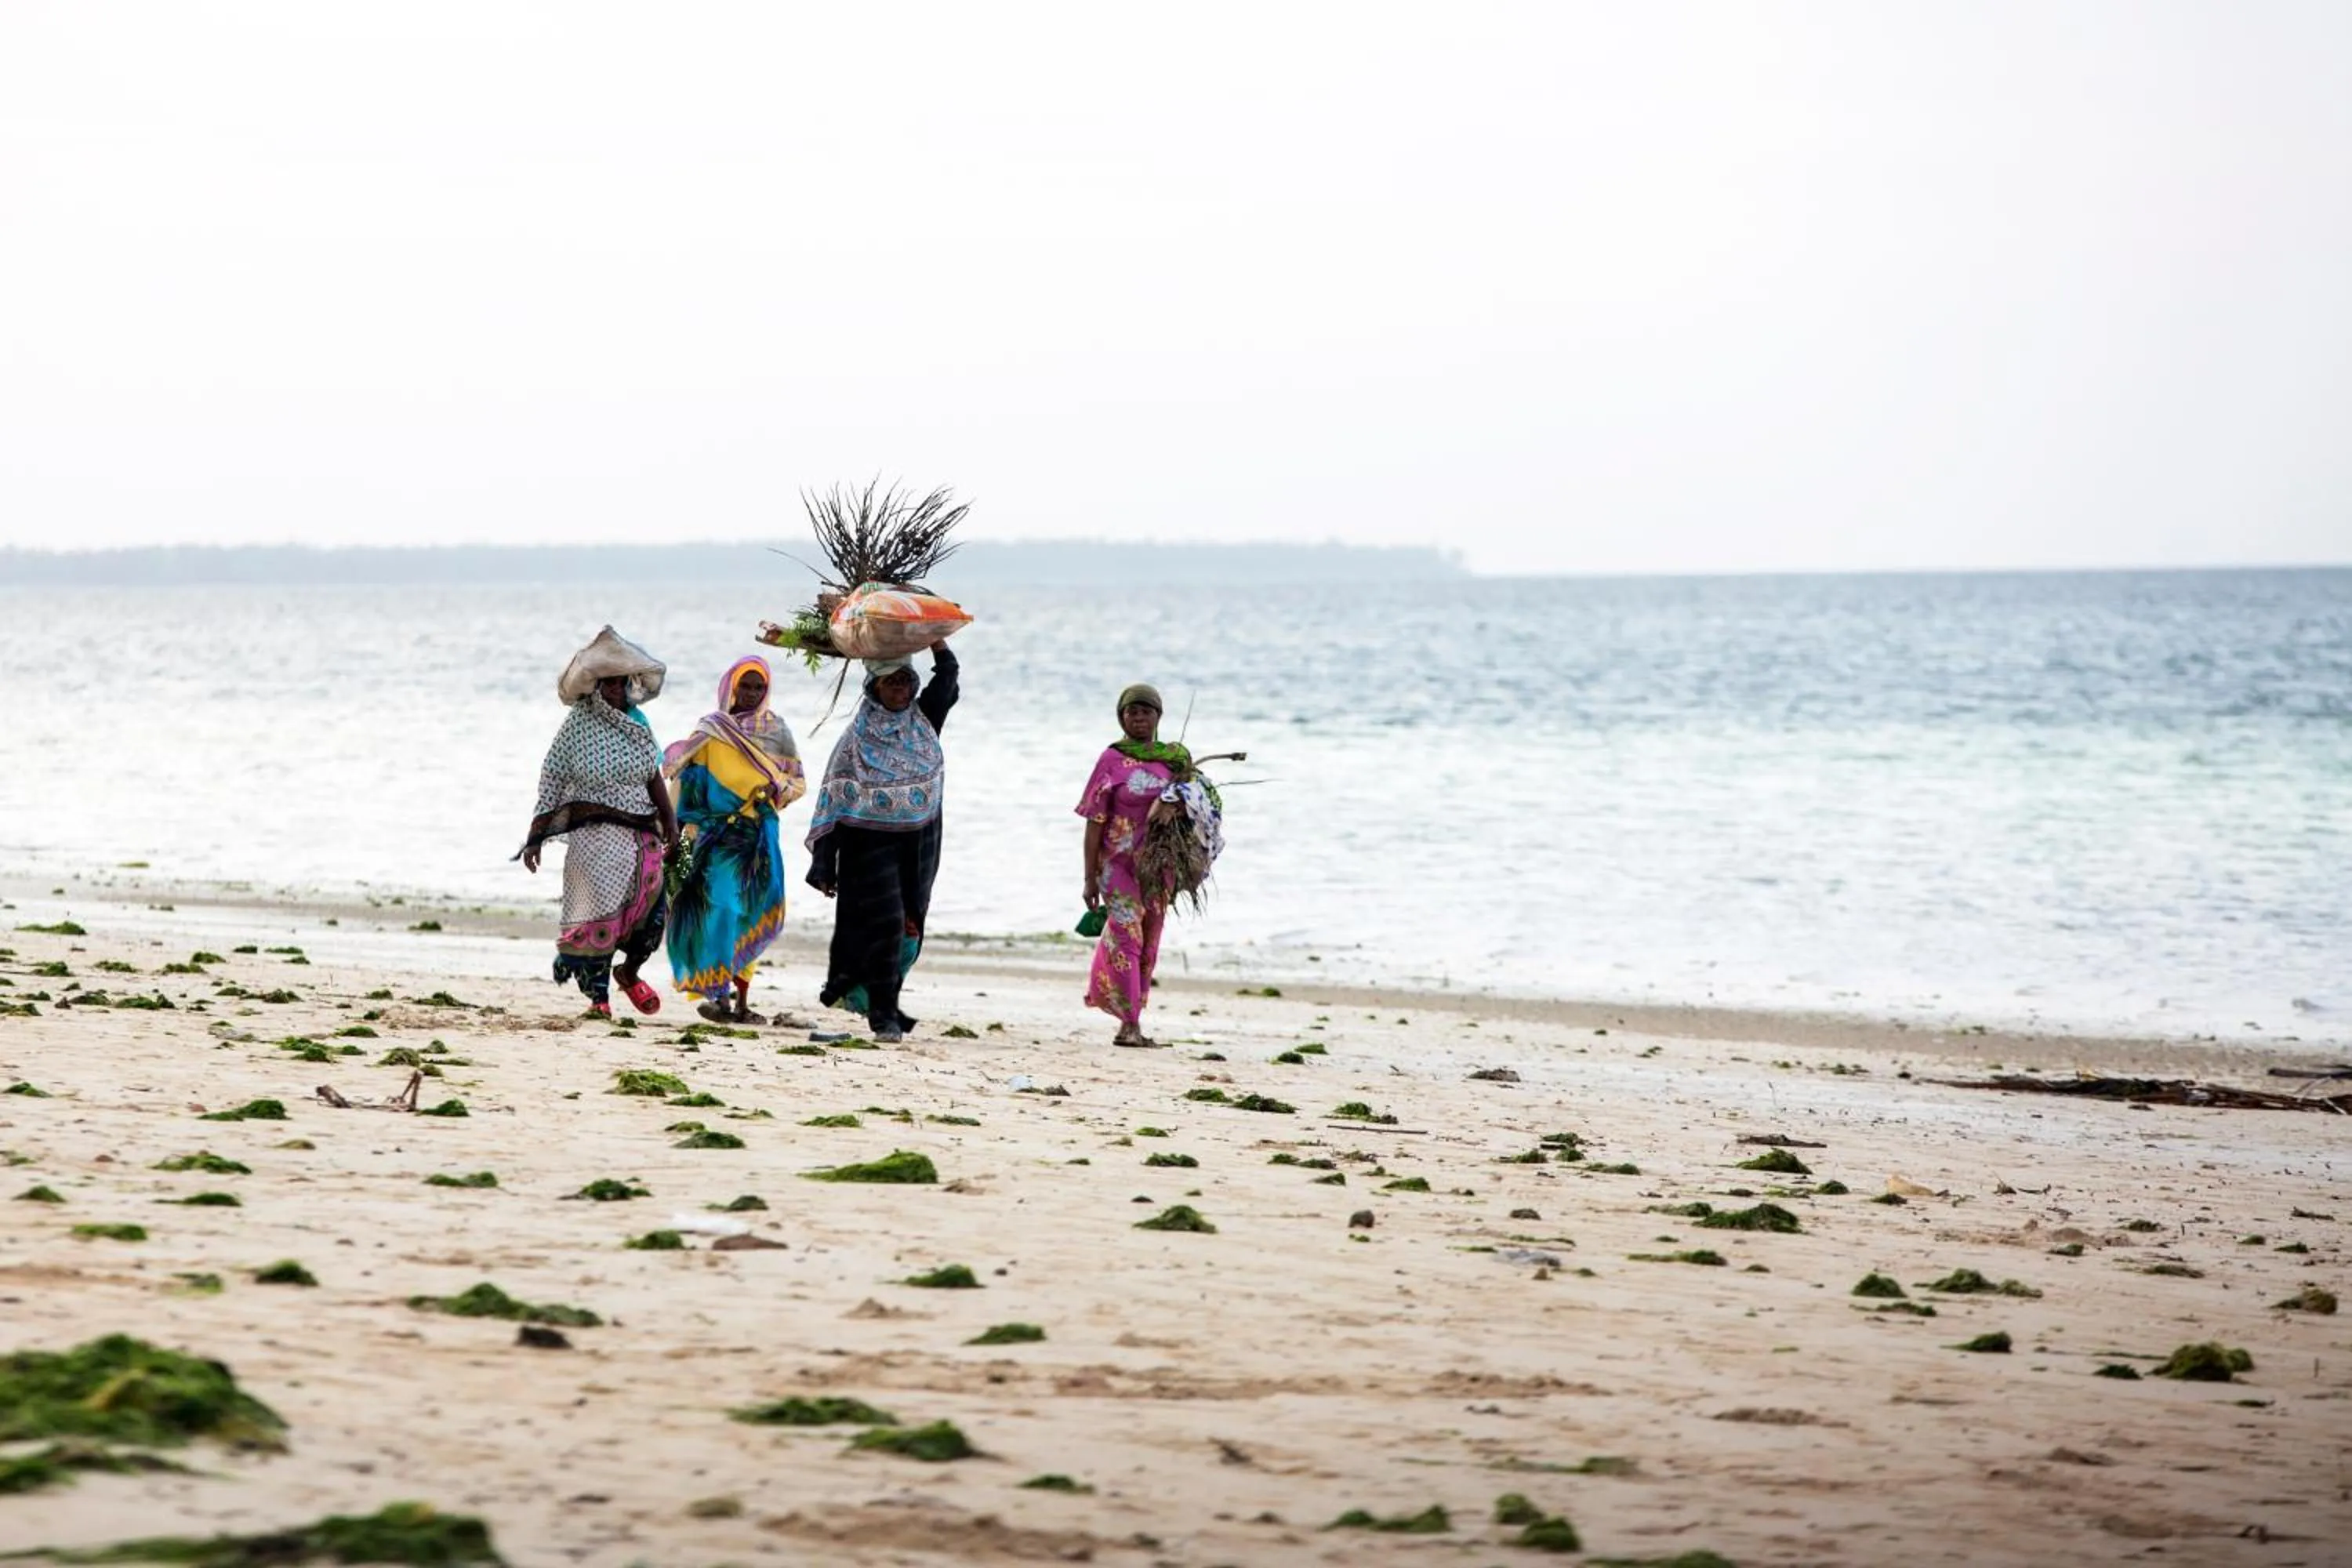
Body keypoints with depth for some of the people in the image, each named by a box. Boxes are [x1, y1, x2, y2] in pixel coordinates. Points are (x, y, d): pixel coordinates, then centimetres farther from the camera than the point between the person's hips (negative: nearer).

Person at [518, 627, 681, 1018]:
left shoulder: (638, 725, 11)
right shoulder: (578, 725, -2)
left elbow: (653, 777, 17)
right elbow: (552, 781, -2)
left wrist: (670, 824, 12)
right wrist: (534, 838, -5)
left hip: (641, 833, 4)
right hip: (594, 833, -4)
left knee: (652, 910, -2)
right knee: (599, 912, -9)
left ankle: (629, 972, 26)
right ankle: (597, 996, -2)